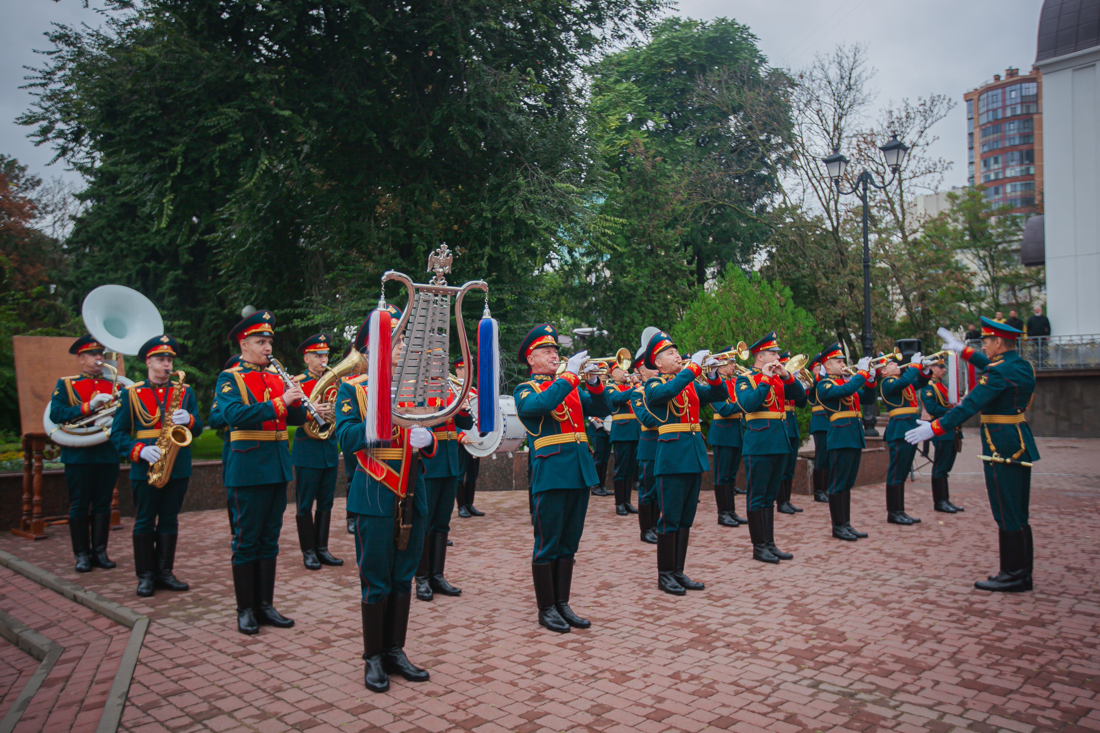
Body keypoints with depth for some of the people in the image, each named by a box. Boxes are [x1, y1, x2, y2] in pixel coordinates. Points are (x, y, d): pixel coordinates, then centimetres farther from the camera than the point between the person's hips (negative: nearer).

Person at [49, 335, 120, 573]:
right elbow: (56, 414, -9)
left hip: (108, 454, 3)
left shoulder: (114, 386, 13)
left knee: (103, 505, 7)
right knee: (79, 506, 3)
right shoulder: (65, 384, 5)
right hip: (78, 455, -2)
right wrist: (89, 406, -19)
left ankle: (100, 551, 15)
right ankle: (82, 554, 11)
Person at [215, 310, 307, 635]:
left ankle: (265, 605, 20)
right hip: (248, 467, -6)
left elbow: (297, 419, 10)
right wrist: (279, 404, -26)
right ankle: (245, 610, 12)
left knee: (270, 539, 11)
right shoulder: (229, 378, -3)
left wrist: (297, 401, -11)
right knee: (247, 540, 1)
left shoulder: (277, 377, 13)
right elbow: (235, 415, -21)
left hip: (278, 466, 6)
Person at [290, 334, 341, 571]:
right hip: (307, 450, -5)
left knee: (326, 503, 9)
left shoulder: (332, 382, 13)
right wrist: (310, 413, -29)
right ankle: (308, 552, 9)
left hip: (330, 448, 5)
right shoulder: (297, 383, -3)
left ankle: (322, 549, 18)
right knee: (305, 504, 1)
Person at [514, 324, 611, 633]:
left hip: (580, 473, 6)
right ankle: (546, 609, 13)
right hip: (551, 475, -6)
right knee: (547, 546, 2)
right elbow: (540, 405, -23)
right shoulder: (525, 390, 0)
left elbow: (602, 410, 11)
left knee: (568, 546, 12)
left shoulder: (572, 387, 18)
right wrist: (569, 376, -20)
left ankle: (562, 604, 22)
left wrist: (593, 382, -6)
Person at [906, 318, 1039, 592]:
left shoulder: (1000, 372, -18)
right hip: (1021, 445, 10)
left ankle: (1012, 576, 5)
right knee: (1018, 514, 14)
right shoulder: (1023, 366, 10)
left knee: (1007, 515, -2)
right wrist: (962, 349, 36)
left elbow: (969, 405, -22)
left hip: (1002, 449, -10)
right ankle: (1023, 574, 21)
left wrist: (934, 428, -19)